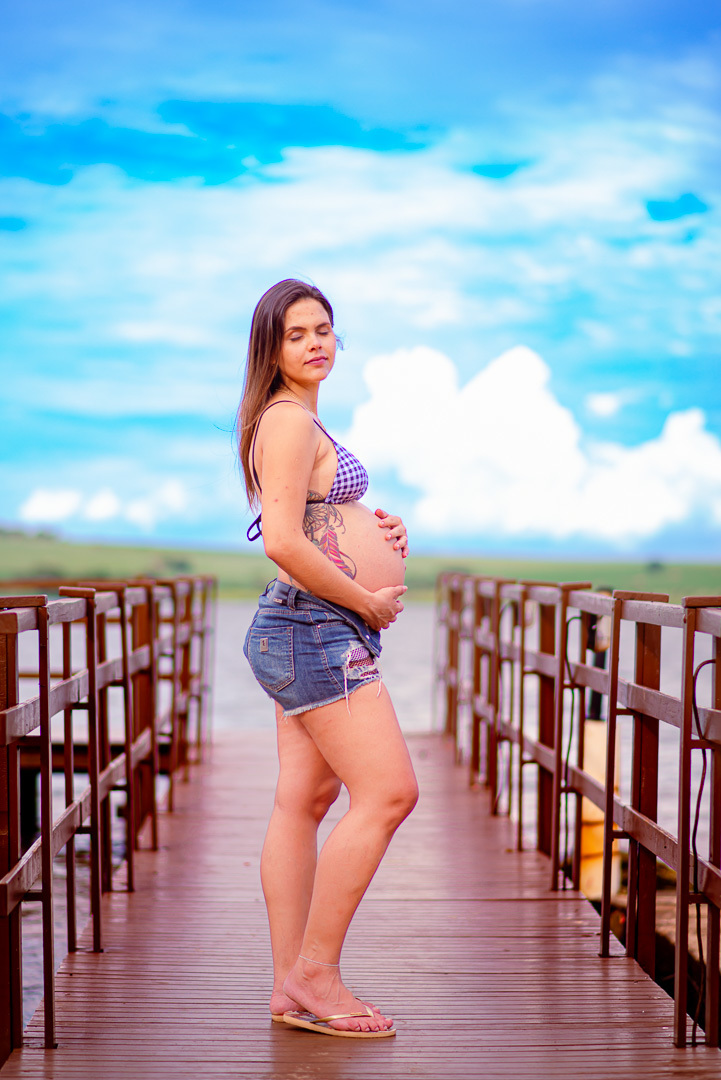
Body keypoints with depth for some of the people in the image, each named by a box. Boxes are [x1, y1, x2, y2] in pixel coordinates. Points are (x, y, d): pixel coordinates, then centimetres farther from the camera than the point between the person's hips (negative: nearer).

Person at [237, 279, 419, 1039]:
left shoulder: (296, 421, 20)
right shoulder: (290, 420, -13)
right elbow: (282, 542, -23)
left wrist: (379, 536, 10)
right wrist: (367, 601, -14)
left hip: (310, 632, 11)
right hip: (318, 629, -11)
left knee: (303, 801, 8)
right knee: (388, 792, -11)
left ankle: (290, 986, 12)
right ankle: (314, 972, -6)